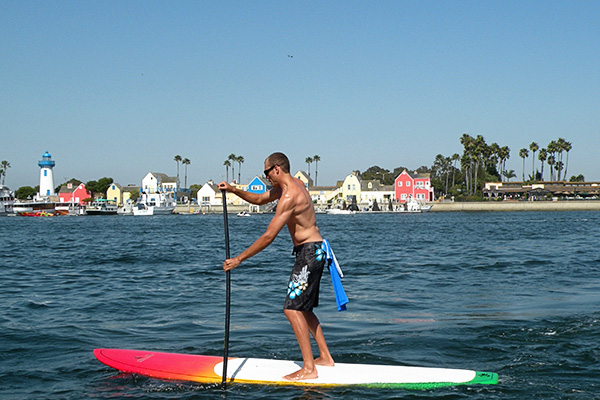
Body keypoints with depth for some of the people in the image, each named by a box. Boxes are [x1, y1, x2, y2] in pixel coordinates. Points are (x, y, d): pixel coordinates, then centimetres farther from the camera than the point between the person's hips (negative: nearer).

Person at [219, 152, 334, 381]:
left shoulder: (289, 196, -21)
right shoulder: (292, 184, 11)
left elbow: (269, 236, -23)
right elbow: (260, 199, 26)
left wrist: (239, 259, -19)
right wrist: (233, 190, 11)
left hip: (309, 252, -11)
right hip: (312, 251, 11)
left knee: (292, 309, -12)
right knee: (302, 309, 17)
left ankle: (309, 368, -13)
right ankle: (325, 357, 23)